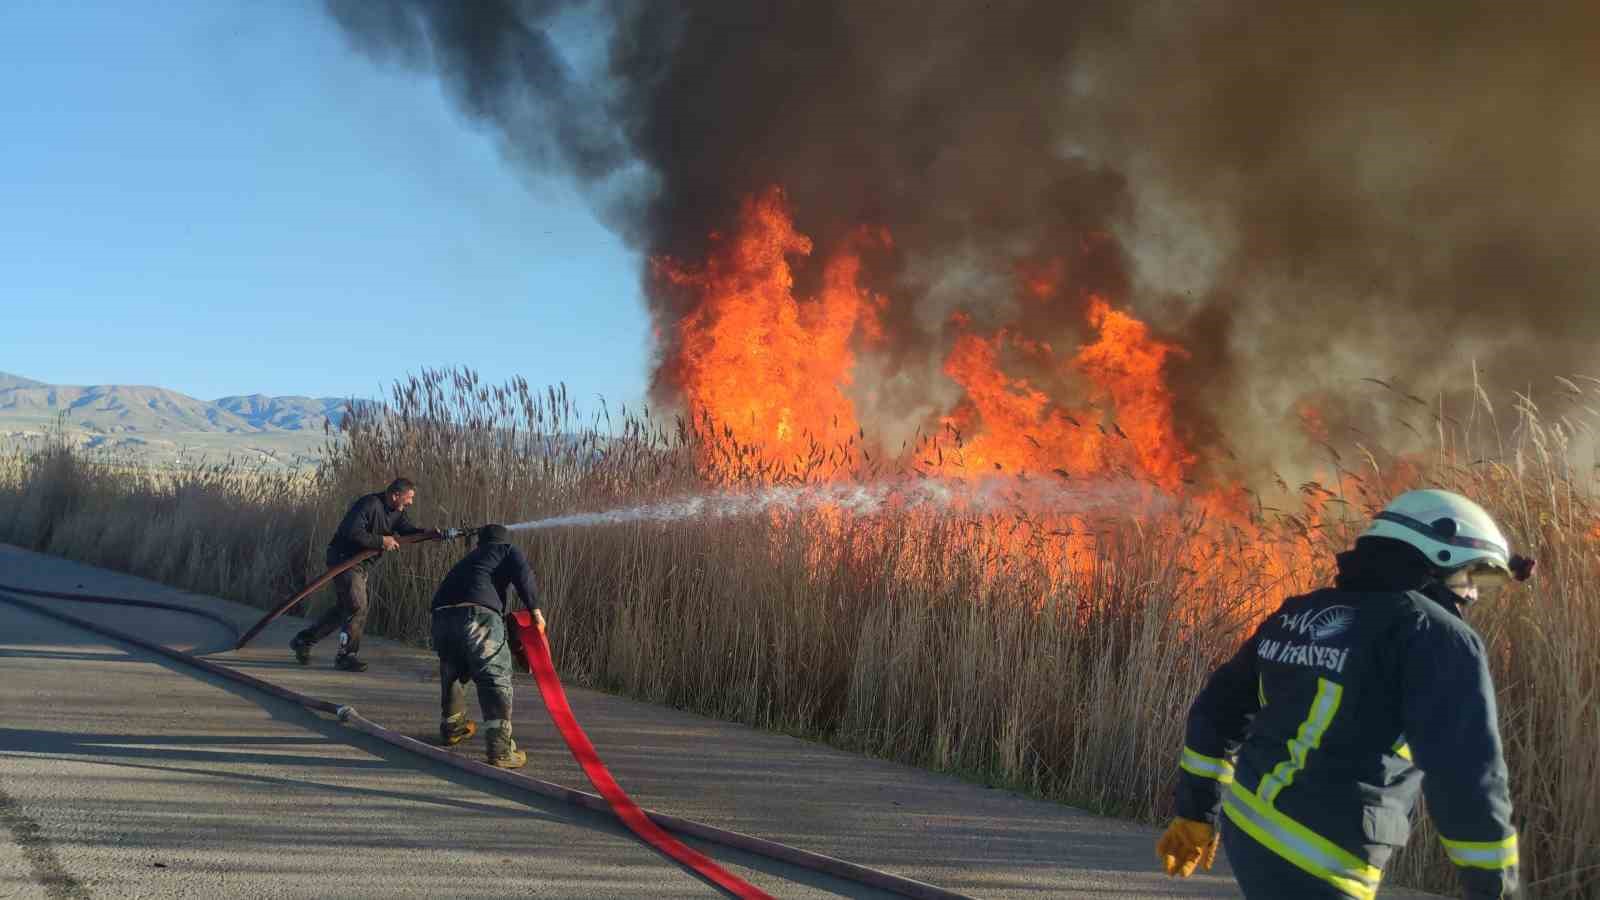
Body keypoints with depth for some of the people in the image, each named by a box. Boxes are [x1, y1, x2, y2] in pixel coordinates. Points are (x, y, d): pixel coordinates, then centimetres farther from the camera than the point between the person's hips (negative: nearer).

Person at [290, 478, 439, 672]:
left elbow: (408, 530, 0)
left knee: (344, 608, 14)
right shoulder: (369, 504, -22)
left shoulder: (396, 512, 7)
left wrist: (432, 533, -17)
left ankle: (303, 641, 27)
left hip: (362, 565, 10)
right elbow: (353, 533, -29)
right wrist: (382, 541, -27)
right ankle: (346, 655, -2)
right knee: (357, 607, -12)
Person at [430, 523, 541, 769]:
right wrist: (534, 610, 1)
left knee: (452, 672, 28)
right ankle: (500, 747, -18)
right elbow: (523, 573, 0)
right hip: (478, 613, -6)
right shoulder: (507, 550, 22)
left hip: (442, 613, 7)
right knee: (496, 678, -6)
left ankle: (452, 727, 48)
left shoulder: (469, 559, 40)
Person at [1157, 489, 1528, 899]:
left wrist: (1197, 811, 25)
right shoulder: (1437, 636, -11)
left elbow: (1217, 711, 18)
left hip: (1248, 832, 8)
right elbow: (1466, 778, -17)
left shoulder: (1300, 615, 13)